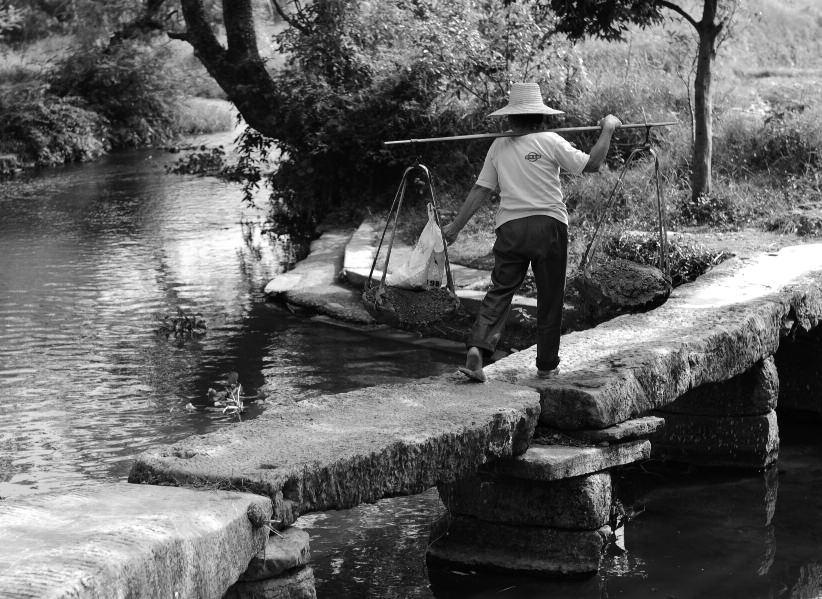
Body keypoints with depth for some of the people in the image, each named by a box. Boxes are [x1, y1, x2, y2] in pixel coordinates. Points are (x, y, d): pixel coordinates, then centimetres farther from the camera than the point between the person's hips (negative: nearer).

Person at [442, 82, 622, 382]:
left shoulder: (498, 147, 8)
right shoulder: (549, 142, -5)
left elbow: (480, 190, 9)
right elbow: (591, 164, -5)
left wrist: (455, 226, 17)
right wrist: (607, 130, 8)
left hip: (510, 227, 3)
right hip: (549, 223, -3)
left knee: (499, 291, 4)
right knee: (550, 298, 7)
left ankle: (477, 348, -17)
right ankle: (547, 365, 13)